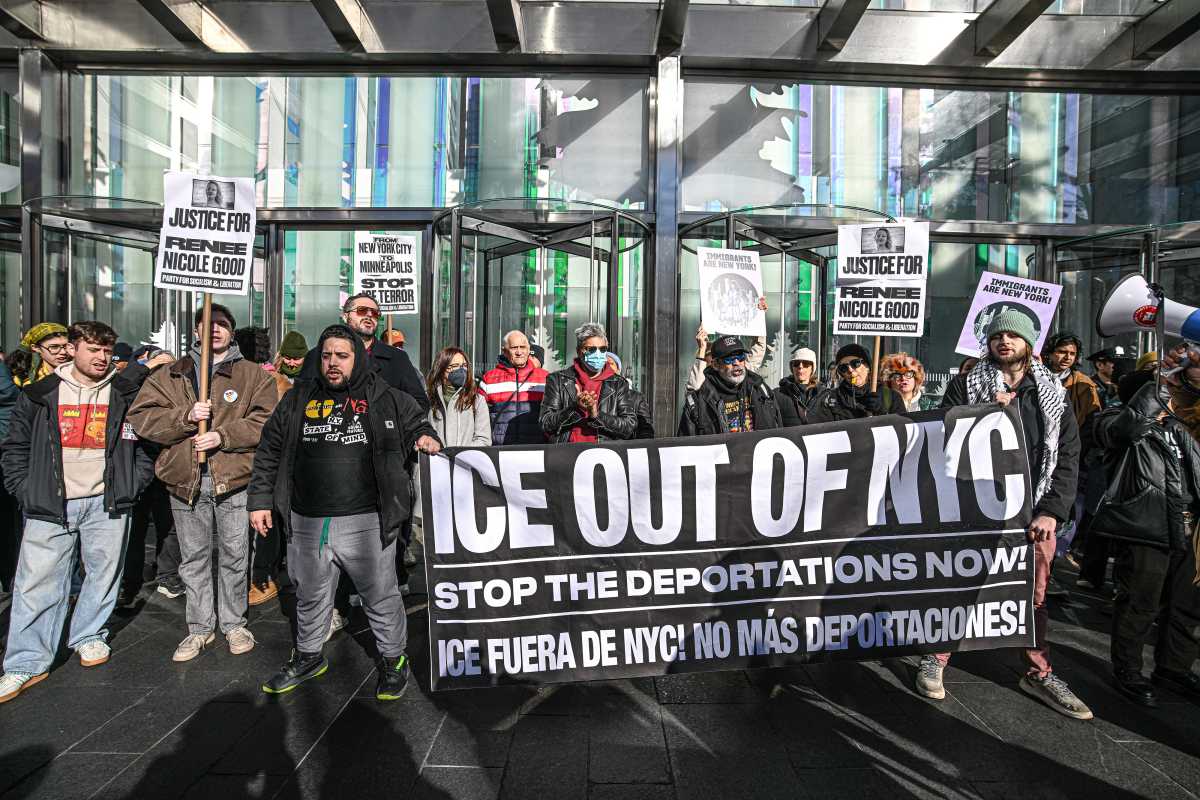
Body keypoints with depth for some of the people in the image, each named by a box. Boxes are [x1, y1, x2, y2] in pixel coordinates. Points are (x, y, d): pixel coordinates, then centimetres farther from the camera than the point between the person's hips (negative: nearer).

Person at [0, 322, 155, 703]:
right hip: (50, 504, 0)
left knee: (104, 574, 9)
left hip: (106, 503, 0)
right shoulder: (40, 394, 4)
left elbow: (148, 443, 8)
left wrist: (131, 486, 0)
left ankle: (89, 637, 30)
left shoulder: (127, 396, 3)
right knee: (38, 581, 1)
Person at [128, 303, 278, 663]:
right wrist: (186, 415, -15)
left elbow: (266, 421, -7)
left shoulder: (254, 375, 3)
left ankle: (233, 623, 25)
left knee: (235, 555, 8)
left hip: (234, 479, -2)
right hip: (185, 481, 2)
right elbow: (142, 417, 0)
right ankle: (200, 626, 27)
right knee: (194, 558, 13)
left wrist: (224, 435, -18)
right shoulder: (168, 376, 10)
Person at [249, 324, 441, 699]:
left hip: (366, 523, -3)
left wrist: (426, 437, -12)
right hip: (307, 523, 4)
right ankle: (308, 656, 42)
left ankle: (393, 659, 27)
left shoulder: (386, 398, 0)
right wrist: (260, 500, 10)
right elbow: (269, 453, 14)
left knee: (381, 595, 7)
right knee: (310, 596, 21)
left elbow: (416, 423, 12)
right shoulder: (298, 399, 10)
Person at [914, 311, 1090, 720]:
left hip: (1034, 512, 3)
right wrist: (987, 410, -17)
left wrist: (1052, 511, -3)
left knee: (1034, 595, 12)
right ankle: (935, 659, 21)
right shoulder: (967, 385, 2)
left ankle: (1039, 673, 29)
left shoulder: (1053, 392, 9)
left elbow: (1068, 456, 6)